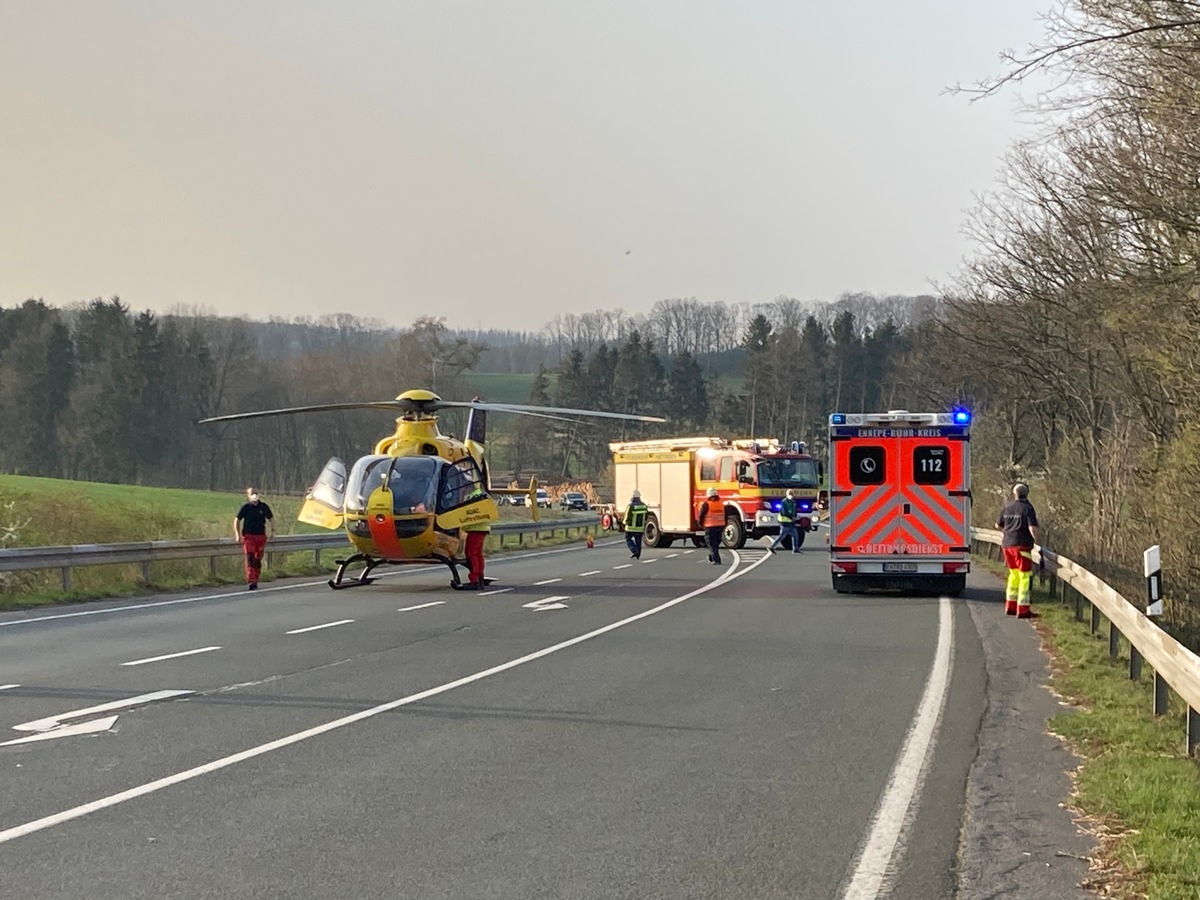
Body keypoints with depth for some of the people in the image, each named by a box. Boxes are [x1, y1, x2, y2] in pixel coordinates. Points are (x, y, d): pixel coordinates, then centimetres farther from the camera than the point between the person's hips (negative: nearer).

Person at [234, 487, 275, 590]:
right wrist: (237, 534, -4)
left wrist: (272, 531, 11)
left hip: (261, 536, 3)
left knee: (258, 560, 7)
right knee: (250, 559, -13)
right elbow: (237, 520, 4)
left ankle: (255, 581, 17)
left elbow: (271, 518, 18)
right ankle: (250, 582, -18)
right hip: (248, 536, -3)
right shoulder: (245, 507, -2)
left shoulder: (264, 507, 4)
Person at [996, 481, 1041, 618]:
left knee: (1014, 574, 20)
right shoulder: (1028, 508, -9)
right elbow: (1033, 529, -18)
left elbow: (998, 525, 21)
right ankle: (1023, 609, -7)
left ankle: (1010, 605, 22)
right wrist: (1037, 540, -1)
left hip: (1007, 545, 6)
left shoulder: (1007, 507, 8)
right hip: (1022, 545, -6)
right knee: (1025, 576, -3)